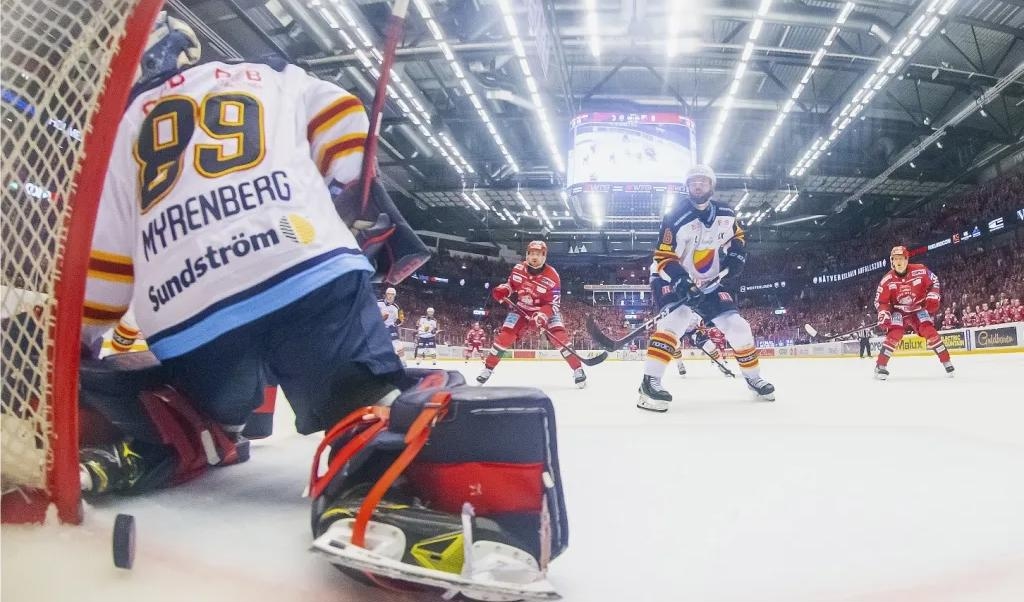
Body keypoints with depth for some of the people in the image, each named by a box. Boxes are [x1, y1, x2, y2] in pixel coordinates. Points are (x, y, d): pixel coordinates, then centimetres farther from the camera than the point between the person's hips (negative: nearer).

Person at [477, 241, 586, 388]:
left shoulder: (552, 277, -23)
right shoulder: (518, 269, -11)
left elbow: (553, 304, -22)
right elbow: (511, 284, 8)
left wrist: (542, 315, -39)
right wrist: (502, 290, -14)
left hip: (545, 310, -2)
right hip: (521, 308, 3)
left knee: (559, 336, -20)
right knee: (505, 335, -9)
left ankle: (578, 369, -9)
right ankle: (488, 368, 5)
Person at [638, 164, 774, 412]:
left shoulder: (726, 214, -1)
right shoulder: (675, 218, -17)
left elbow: (738, 236, 18)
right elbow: (663, 257, -19)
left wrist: (736, 254, -1)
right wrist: (680, 280, -33)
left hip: (712, 282, 5)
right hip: (678, 281, -5)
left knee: (736, 326, 1)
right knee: (675, 319, -32)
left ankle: (753, 376, 25)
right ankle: (650, 381, -35)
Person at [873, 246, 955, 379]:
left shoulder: (920, 270, -17)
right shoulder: (887, 280, -17)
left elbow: (934, 282, 0)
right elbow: (880, 301, -9)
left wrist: (933, 297, -14)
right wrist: (883, 315, -22)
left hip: (919, 308, 0)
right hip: (899, 311, 0)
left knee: (928, 330, -17)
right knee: (894, 334, -18)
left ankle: (946, 362, -5)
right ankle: (880, 365, -13)